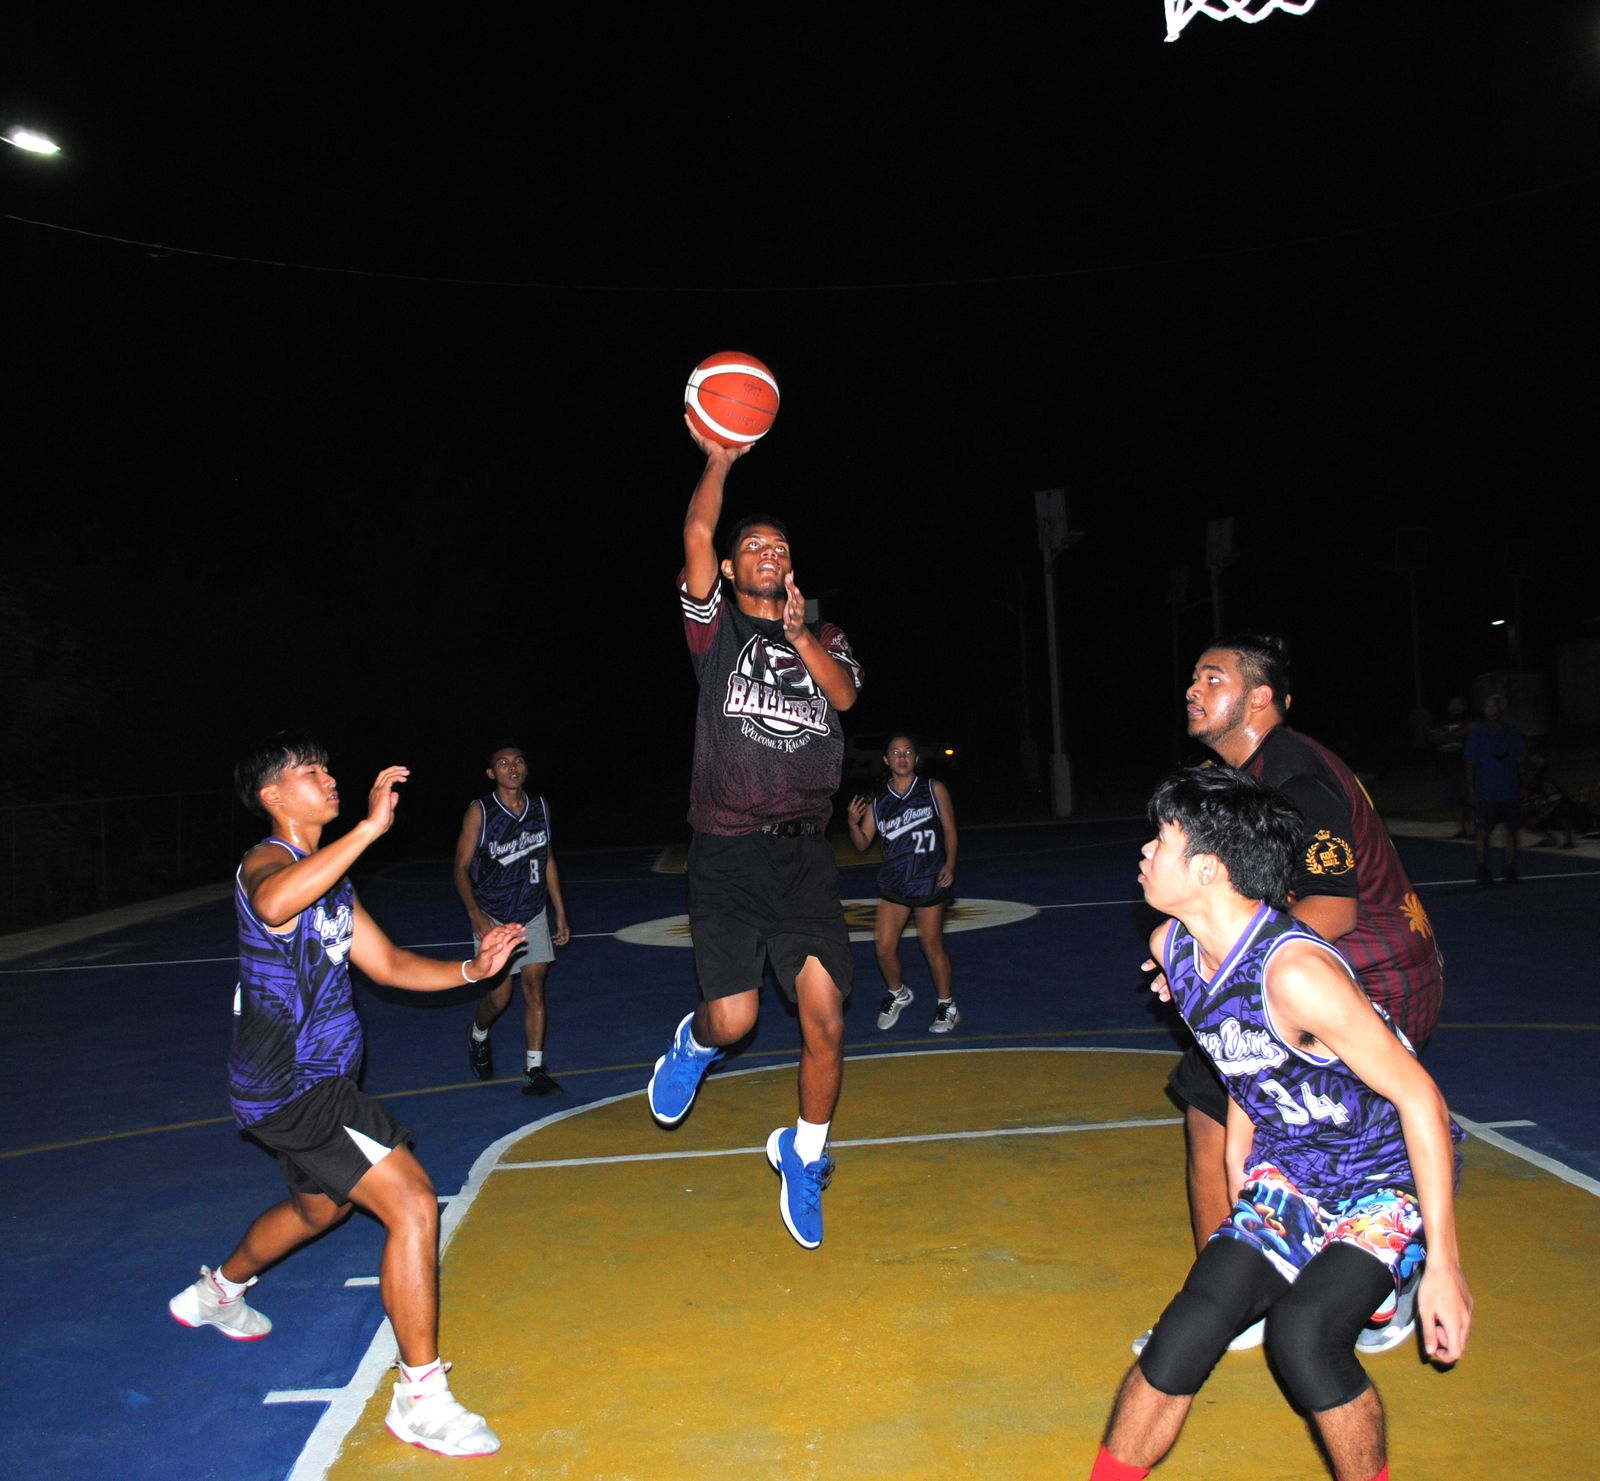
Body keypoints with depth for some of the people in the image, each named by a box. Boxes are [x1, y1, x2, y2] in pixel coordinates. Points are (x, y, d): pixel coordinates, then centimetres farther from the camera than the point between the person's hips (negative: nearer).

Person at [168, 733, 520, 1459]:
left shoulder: (330, 877, 13)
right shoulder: (266, 863, -16)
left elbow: (389, 963, 13)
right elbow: (275, 903, -44)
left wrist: (471, 969, -2)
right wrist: (371, 827, -45)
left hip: (310, 1083, 10)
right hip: (293, 1089, -10)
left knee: (319, 1208, 32)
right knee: (414, 1206, -16)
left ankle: (217, 1292, 58)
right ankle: (421, 1399, -5)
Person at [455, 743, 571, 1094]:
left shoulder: (540, 806, 2)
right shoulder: (479, 812, -11)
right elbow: (461, 868, -9)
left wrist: (561, 914, 9)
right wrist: (475, 914, -23)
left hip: (533, 914, 3)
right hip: (493, 918, -3)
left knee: (535, 985, -4)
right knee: (499, 995, -1)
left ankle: (534, 1069, 3)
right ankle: (478, 1037, 33)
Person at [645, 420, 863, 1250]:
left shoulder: (821, 640, 17)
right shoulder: (716, 627, 8)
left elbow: (845, 694, -4)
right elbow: (697, 536, -7)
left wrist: (798, 634, -14)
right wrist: (720, 458, -3)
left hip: (804, 854, 2)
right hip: (727, 854, -2)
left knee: (825, 1014, -6)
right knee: (734, 1018, -8)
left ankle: (803, 1154, 20)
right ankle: (694, 1043, 32)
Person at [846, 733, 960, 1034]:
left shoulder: (934, 790, -2)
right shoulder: (877, 802, 2)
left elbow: (950, 829, 3)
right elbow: (863, 845, 5)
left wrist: (950, 864, -10)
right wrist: (853, 823, -14)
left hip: (929, 881, -3)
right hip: (893, 882, 3)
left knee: (932, 946, 3)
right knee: (884, 948, 1)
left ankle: (947, 1005, 23)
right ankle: (898, 994, 29)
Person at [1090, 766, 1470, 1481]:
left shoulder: (1294, 972, -31)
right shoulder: (1172, 945, -6)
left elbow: (1419, 1097, -25)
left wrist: (1444, 1263, -21)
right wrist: (1239, 1147, 12)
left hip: (1390, 1181, -6)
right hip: (1287, 1175, 6)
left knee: (1301, 1336, -27)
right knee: (1184, 1336, -9)